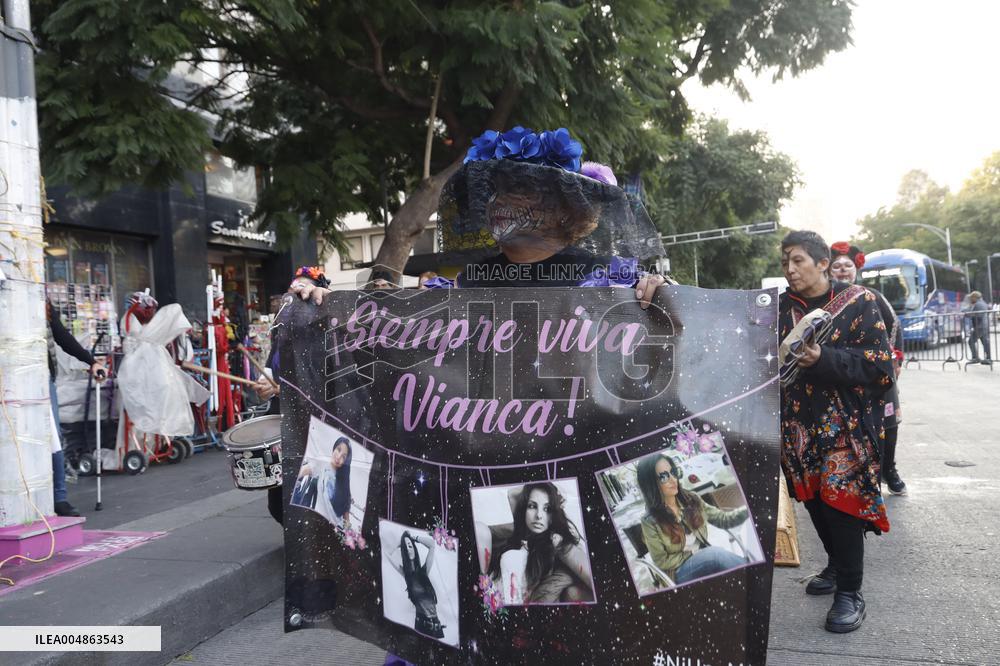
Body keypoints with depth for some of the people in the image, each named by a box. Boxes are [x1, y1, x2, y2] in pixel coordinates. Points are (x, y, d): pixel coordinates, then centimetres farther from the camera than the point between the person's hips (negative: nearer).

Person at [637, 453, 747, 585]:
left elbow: (723, 519, 7)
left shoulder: (691, 499, 4)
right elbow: (662, 562, -7)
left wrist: (748, 508, -9)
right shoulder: (651, 521, -11)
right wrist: (694, 554, -11)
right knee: (717, 554, -33)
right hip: (680, 572, -5)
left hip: (707, 560, 5)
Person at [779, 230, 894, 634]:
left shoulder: (858, 303, -4)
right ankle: (837, 565, 34)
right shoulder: (780, 307, 6)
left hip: (844, 422, -4)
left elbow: (879, 364, -10)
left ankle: (850, 592, 6)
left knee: (840, 500, -7)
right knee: (814, 499, 11)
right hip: (798, 422, 4)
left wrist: (824, 359, -21)